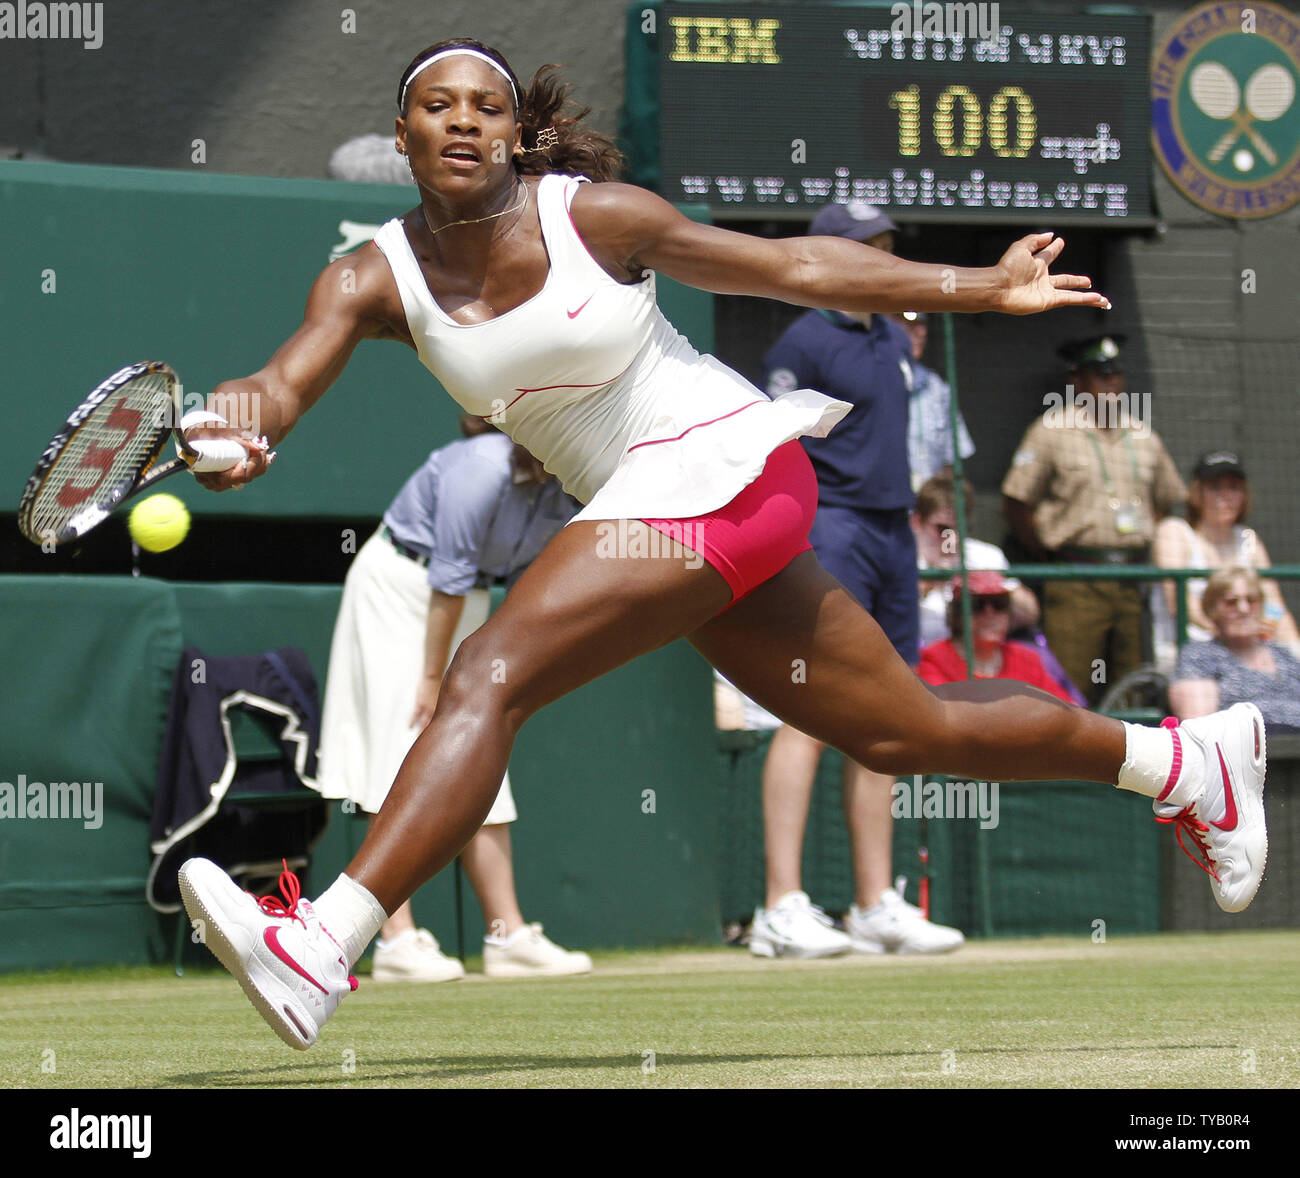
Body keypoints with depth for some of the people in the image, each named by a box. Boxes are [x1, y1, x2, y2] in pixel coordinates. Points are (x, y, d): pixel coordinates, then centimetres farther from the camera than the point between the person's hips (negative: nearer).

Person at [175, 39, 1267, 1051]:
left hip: (717, 465, -7)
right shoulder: (377, 278, 0)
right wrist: (237, 432, -40)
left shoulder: (592, 215, -11)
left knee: (486, 678, -23)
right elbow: (286, 378, -15)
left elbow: (794, 265, -2)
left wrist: (984, 287, -2)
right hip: (639, 505, 7)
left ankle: (321, 952, -29)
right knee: (907, 733, 17)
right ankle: (1182, 759, 36)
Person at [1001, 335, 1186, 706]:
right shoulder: (1052, 431, 1)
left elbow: (1167, 502, 26)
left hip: (1135, 580, 5)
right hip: (1078, 585, -5)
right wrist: (1049, 559, 0)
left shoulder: (1143, 436, 17)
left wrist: (1143, 557, 14)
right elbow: (1016, 502, 0)